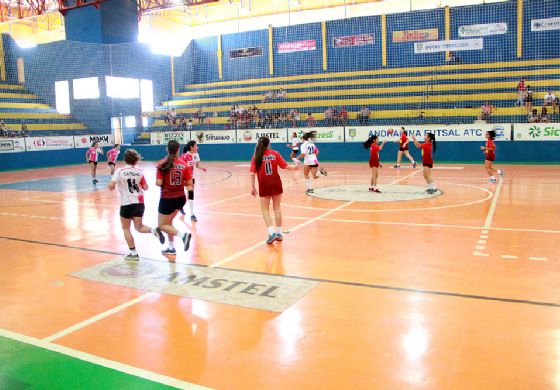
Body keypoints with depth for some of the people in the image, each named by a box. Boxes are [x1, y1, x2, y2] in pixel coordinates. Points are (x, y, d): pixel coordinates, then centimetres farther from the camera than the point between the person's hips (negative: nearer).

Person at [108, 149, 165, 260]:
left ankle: (133, 253, 14)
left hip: (127, 204, -4)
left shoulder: (120, 171, -7)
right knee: (139, 227, 17)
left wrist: (113, 187, 7)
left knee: (126, 228, 14)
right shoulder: (139, 171, 3)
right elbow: (145, 188, 8)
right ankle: (154, 230, -14)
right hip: (140, 203, 4)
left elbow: (110, 186, -15)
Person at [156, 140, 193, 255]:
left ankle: (183, 234, -14)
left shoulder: (162, 164, -12)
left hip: (167, 199, -5)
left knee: (162, 225, 9)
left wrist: (165, 183, 7)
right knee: (168, 222, 24)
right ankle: (171, 247, 25)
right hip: (180, 198, 5)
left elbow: (158, 183, -15)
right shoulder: (184, 164, -4)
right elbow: (189, 183, -3)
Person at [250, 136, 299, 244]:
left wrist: (253, 187, -2)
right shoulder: (275, 153, 0)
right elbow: (285, 166, -1)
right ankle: (279, 233, 18)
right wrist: (294, 167, 18)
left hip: (264, 185, -1)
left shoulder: (256, 156, -2)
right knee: (277, 208, 13)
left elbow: (252, 173, -7)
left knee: (265, 210, 7)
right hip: (276, 183, 2)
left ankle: (272, 232, -8)